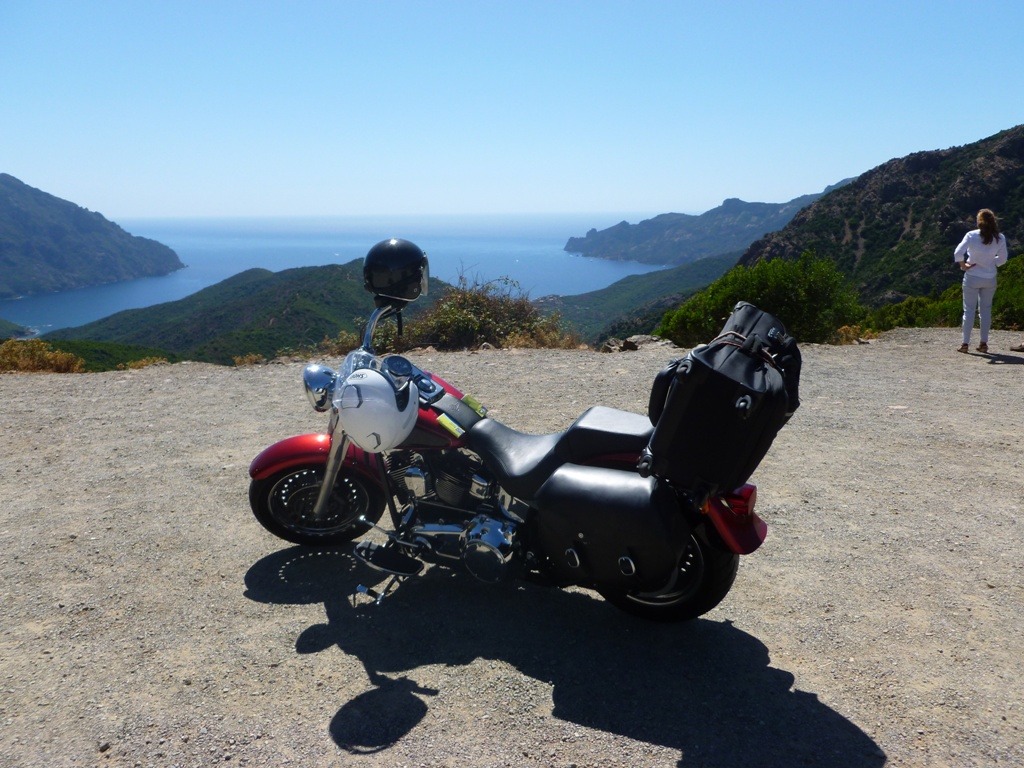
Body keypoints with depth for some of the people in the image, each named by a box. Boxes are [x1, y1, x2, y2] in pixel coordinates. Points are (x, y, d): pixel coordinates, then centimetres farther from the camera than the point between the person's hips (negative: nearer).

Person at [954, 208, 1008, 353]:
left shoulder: (971, 235, -12)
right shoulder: (1000, 238, -3)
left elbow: (958, 253, -20)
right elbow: (1002, 259, 4)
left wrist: (962, 265, -4)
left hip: (972, 277, -2)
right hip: (990, 279, 2)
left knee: (969, 310, 4)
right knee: (986, 310, 11)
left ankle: (965, 343, 3)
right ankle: (984, 343, 12)